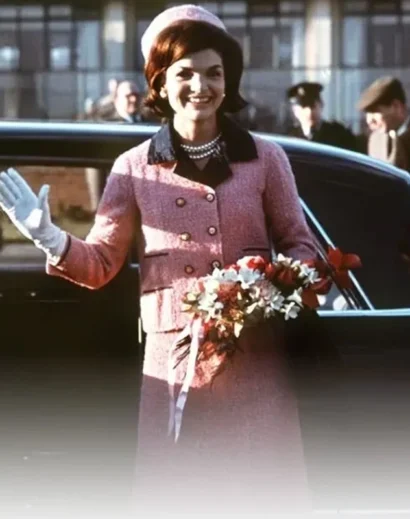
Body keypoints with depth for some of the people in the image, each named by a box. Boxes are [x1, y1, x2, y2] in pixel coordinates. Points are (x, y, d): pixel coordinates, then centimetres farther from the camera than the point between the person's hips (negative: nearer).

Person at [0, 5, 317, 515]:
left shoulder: (265, 158, 6)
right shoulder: (135, 168, 5)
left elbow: (300, 245, 12)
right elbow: (100, 263, 5)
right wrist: (50, 239, -14)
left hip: (255, 364, 0)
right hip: (173, 365, 0)